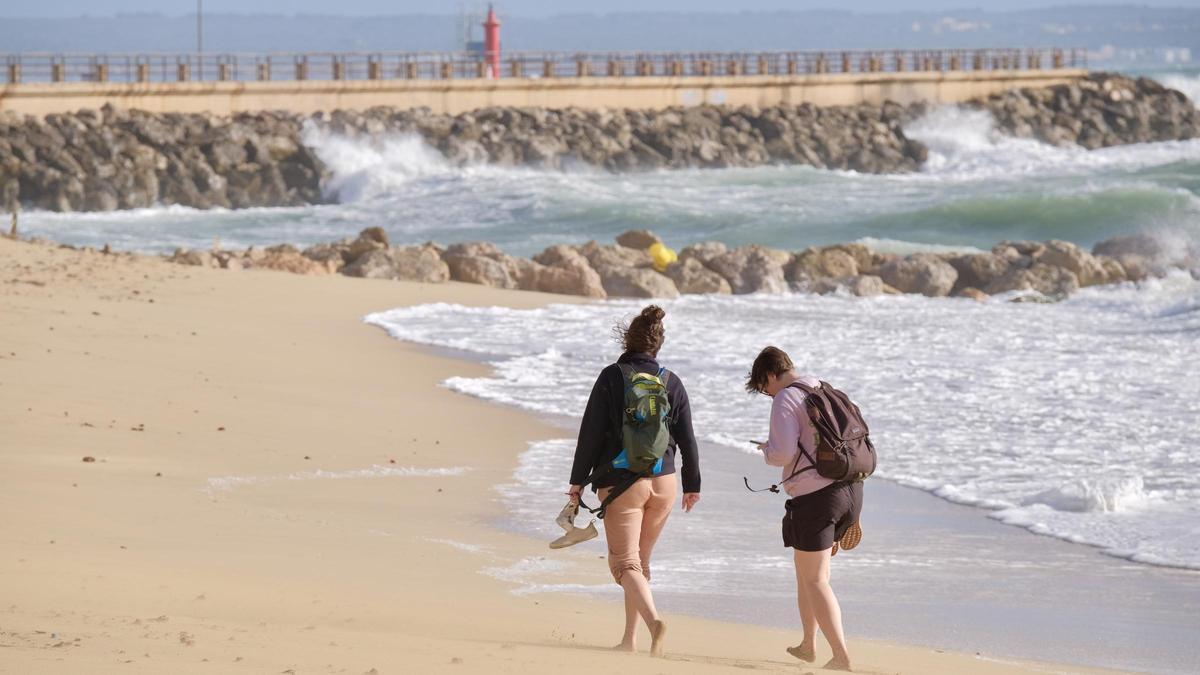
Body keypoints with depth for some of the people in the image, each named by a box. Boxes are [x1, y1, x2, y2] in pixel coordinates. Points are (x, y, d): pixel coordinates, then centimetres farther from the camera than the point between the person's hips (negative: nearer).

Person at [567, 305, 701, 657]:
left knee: (624, 562, -5)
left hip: (621, 482, -4)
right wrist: (692, 484, 18)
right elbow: (687, 439, 7)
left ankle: (654, 621, -29)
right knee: (640, 560, 17)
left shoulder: (612, 377, -7)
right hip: (663, 482, 4)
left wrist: (578, 480, 0)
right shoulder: (671, 383, 3)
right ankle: (630, 638, 19)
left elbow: (591, 432, -7)